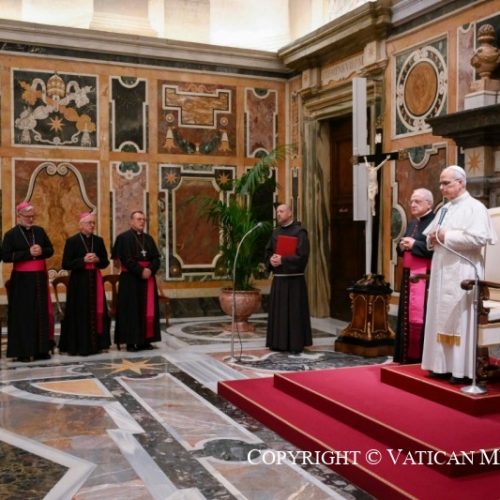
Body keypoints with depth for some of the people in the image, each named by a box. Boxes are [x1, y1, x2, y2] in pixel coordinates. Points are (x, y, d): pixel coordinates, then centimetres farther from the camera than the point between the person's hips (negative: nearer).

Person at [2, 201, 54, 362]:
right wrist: (28, 253, -17)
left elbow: (50, 250, 11)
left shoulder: (40, 231, 9)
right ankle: (22, 351, 3)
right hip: (22, 279, -4)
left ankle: (41, 349, 12)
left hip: (39, 278, 4)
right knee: (23, 315, -2)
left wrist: (41, 251, -11)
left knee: (41, 313, 5)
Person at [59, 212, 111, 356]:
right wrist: (83, 260, -18)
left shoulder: (99, 240, 9)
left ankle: (95, 343, 15)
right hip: (79, 282, -5)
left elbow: (106, 262, 11)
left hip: (95, 280, 5)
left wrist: (97, 260, -9)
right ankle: (80, 346, 5)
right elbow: (66, 264, -9)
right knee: (80, 314, -3)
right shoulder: (72, 241, -5)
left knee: (96, 312, 6)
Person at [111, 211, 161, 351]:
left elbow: (156, 258, 6)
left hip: (147, 277, 6)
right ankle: (131, 342, 1)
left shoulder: (148, 238, 14)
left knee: (147, 310, 6)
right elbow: (126, 259, -14)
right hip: (130, 279, -6)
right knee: (132, 310, -4)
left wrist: (150, 270, -12)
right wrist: (141, 271, -19)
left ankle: (144, 341, 11)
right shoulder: (124, 237, -4)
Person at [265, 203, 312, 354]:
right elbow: (268, 251, 15)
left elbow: (302, 255, -16)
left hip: (294, 279, -7)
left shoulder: (299, 232, -7)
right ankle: (279, 343, 17)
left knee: (294, 312, -4)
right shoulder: (276, 232, 13)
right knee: (278, 312, 9)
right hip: (278, 278, 7)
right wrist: (271, 260, -7)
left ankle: (296, 344, 3)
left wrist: (282, 260, -18)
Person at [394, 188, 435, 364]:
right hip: (409, 275, 9)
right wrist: (402, 246, -1)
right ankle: (408, 355, 17)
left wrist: (414, 245, -17)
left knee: (421, 315, -9)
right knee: (408, 315, 10)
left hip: (425, 277, -9)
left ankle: (421, 355, -2)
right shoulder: (412, 224, 18)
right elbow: (401, 250, 22)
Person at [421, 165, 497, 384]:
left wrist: (446, 237, -15)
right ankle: (443, 366, 15)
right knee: (442, 318, 8)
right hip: (442, 272, 8)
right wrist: (432, 238, 1)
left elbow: (478, 238, -21)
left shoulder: (474, 207, -7)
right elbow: (429, 236, 25)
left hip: (462, 273, -8)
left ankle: (462, 369, 2)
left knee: (460, 319, -5)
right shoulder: (444, 210, 18)